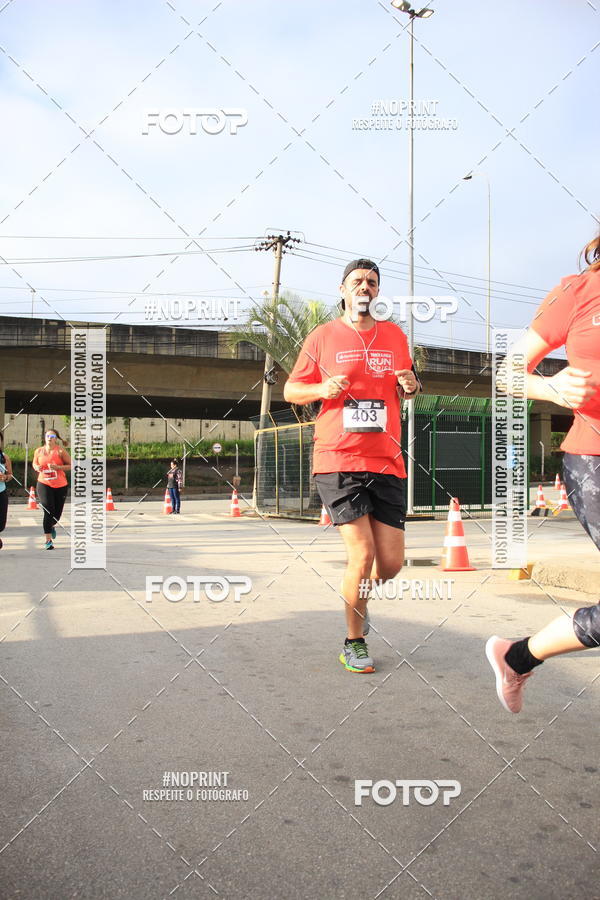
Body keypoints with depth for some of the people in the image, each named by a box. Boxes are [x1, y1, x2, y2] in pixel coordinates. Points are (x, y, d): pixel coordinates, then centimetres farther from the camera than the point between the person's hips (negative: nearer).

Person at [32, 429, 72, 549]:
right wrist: (37, 467, -3)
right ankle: (48, 540, -8)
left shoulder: (60, 451, -5)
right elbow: (34, 463, 21)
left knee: (57, 513, 10)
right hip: (44, 484, 0)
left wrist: (58, 467, -19)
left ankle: (52, 526, 47)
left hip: (60, 485, 0)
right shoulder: (39, 451, 4)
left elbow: (71, 465, -4)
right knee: (48, 511, -13)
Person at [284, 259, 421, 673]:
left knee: (391, 562, 3)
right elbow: (291, 390, 9)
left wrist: (410, 386, 2)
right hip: (338, 460, -3)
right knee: (362, 553, -11)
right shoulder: (323, 337, 5)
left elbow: (408, 386, 26)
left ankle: (360, 593, 39)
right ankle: (354, 643, 11)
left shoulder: (395, 336, 14)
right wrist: (322, 388, -12)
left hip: (387, 462, 4)